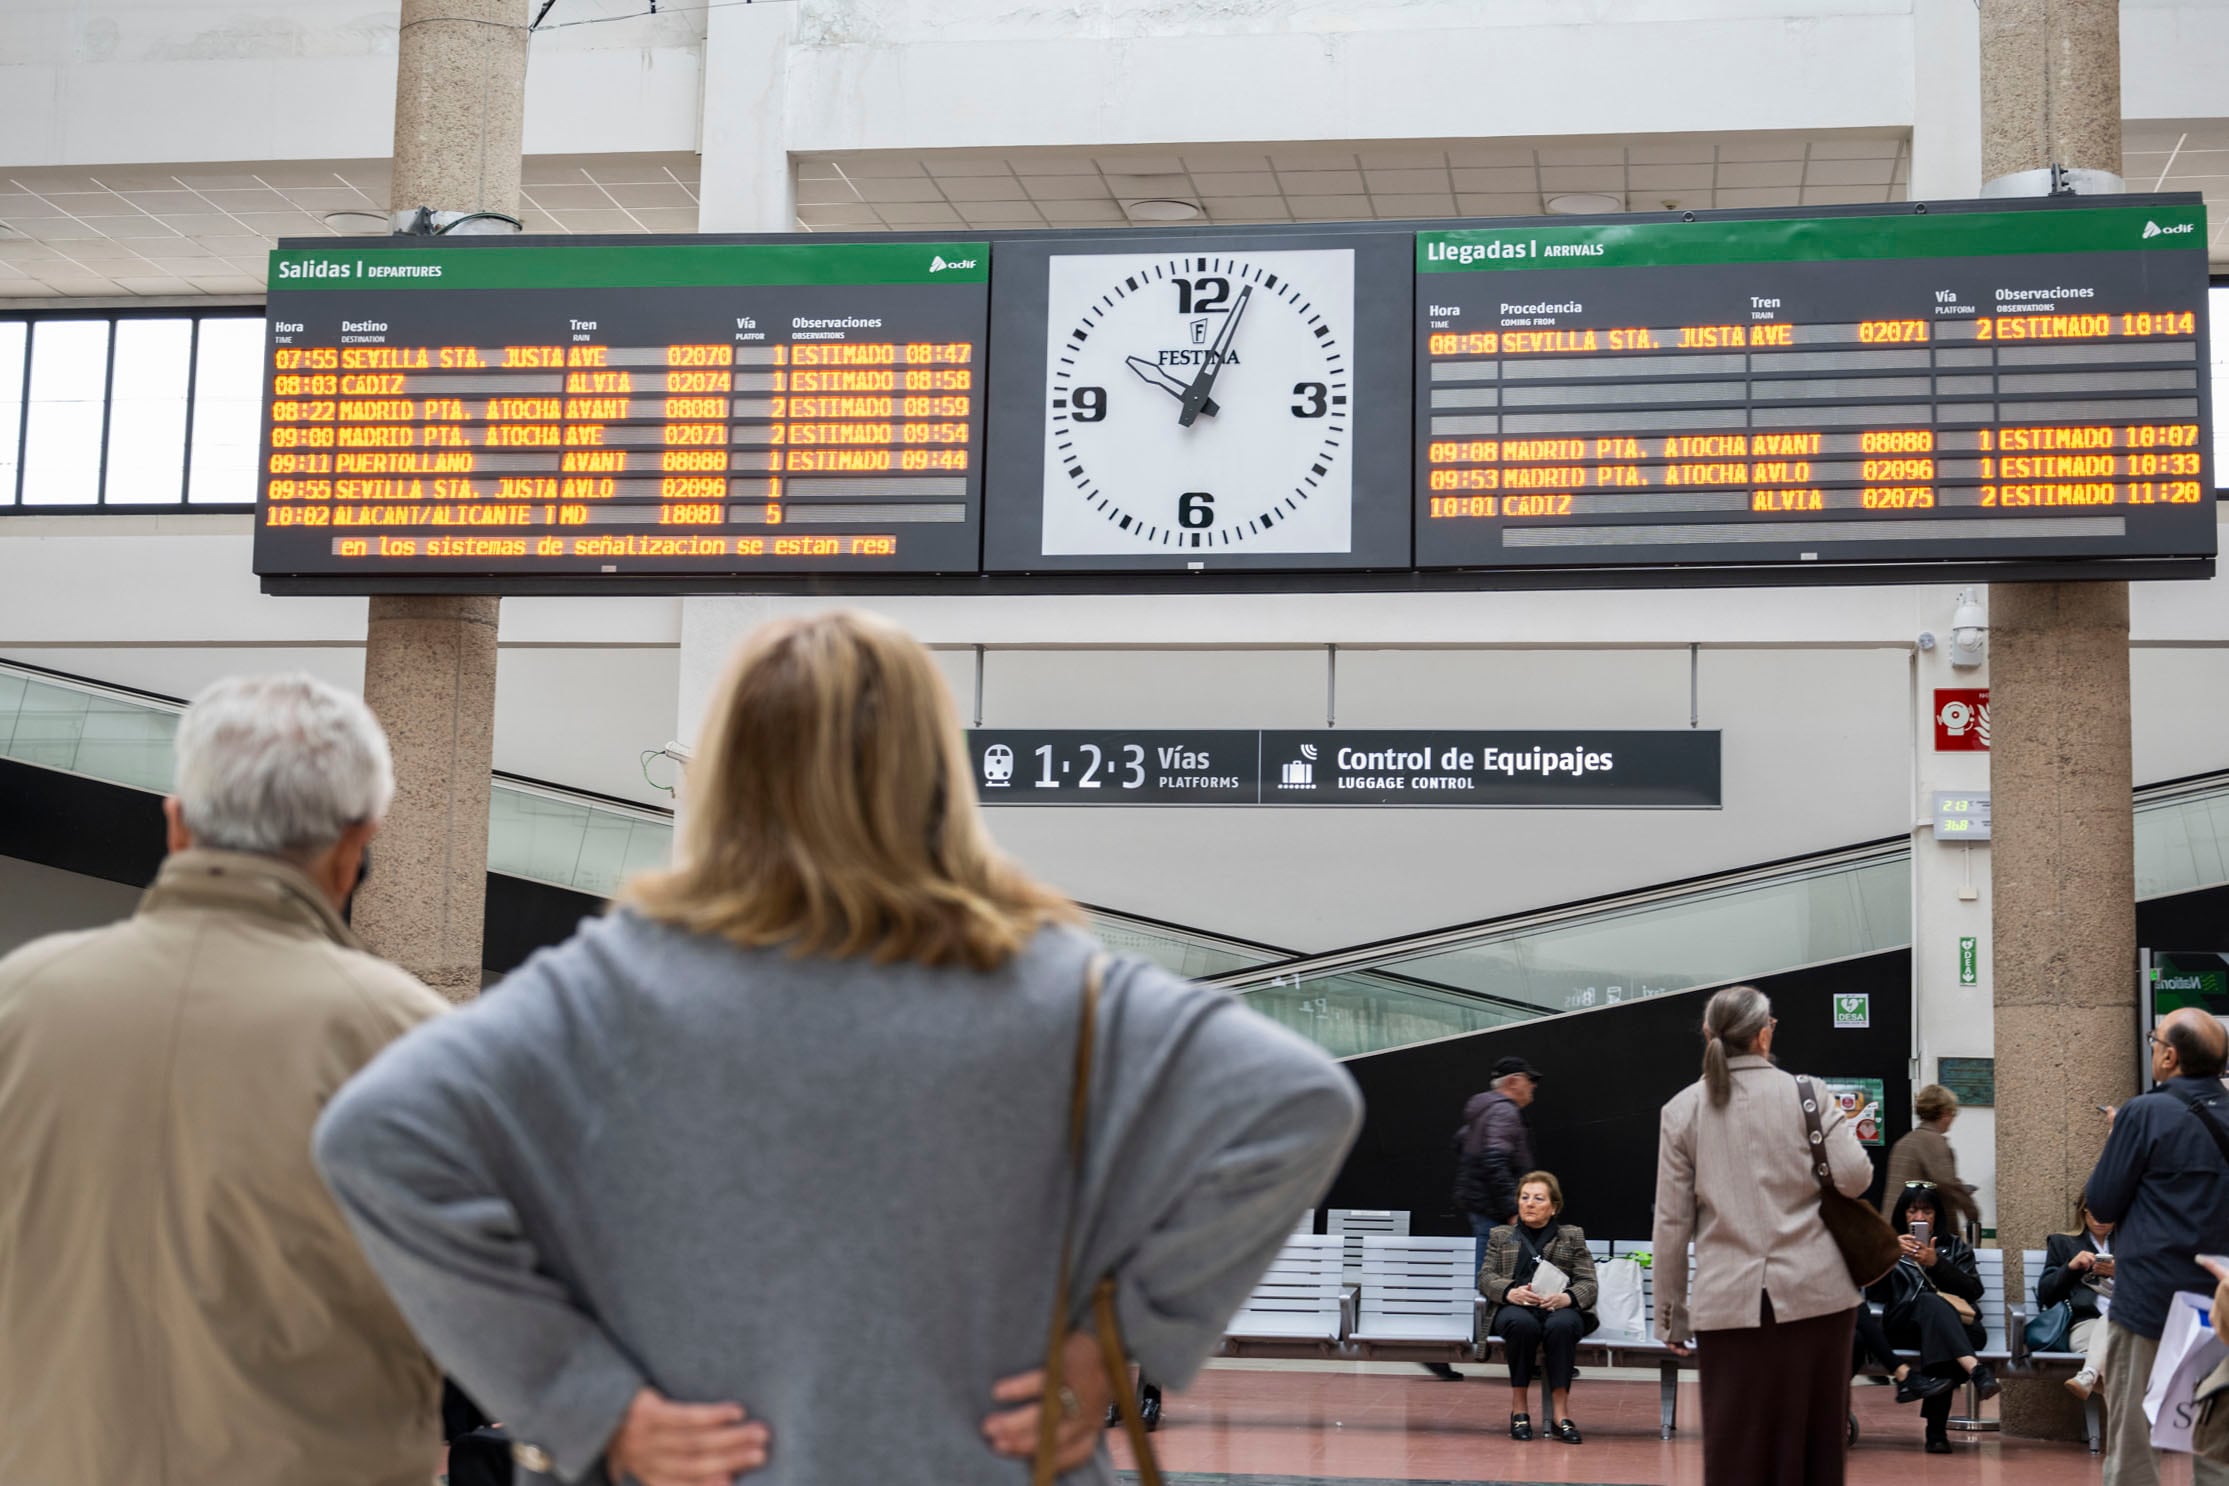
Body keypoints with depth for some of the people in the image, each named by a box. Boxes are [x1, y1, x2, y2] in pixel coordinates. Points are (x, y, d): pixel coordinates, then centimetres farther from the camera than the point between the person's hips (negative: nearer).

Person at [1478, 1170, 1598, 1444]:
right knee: (1523, 1324, -38)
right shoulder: (1501, 1236, 26)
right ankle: (1519, 1408, -27)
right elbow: (1485, 1277, 11)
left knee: (1561, 1325, -38)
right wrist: (1510, 1292, -12)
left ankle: (1560, 1413, -36)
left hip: (1559, 1308, 0)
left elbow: (1588, 1283, 10)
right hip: (1515, 1308, 0)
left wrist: (1567, 1297, -14)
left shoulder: (1572, 1236, 23)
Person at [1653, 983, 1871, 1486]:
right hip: (1815, 1294, 0)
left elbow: (1672, 1222, 3)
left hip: (1730, 1302, 1)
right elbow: (1854, 1178, -8)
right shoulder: (1808, 1093, 1)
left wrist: (1671, 1315, 9)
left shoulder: (1682, 1109, 4)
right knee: (1816, 1443, 9)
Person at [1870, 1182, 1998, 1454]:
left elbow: (1974, 1290, 8)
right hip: (1904, 1326, 0)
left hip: (1959, 1325, 0)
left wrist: (1935, 1263, -4)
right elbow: (1876, 1293, 9)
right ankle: (1976, 1370, -62)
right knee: (1931, 1301, -37)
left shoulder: (1955, 1245, 26)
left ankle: (1937, 1429, -42)